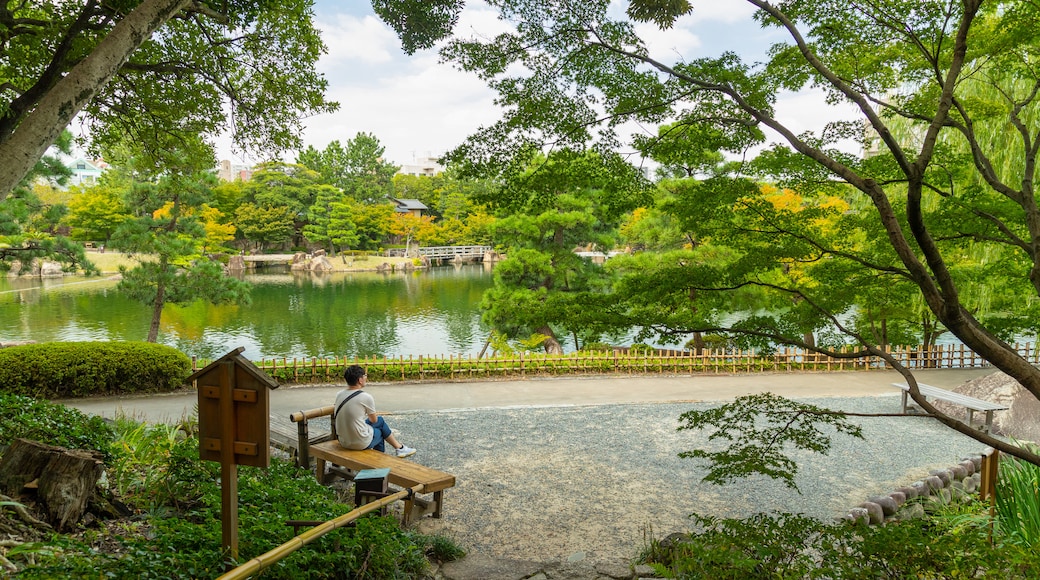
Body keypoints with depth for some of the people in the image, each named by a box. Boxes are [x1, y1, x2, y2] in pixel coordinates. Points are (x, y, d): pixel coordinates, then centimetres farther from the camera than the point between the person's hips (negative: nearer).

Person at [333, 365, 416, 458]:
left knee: (380, 420, 24)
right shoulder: (366, 397, -17)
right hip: (360, 443, -6)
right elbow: (374, 420, 0)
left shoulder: (339, 394, 1)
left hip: (343, 441, 6)